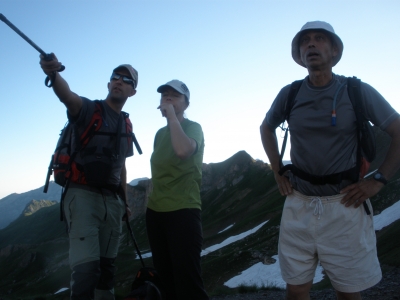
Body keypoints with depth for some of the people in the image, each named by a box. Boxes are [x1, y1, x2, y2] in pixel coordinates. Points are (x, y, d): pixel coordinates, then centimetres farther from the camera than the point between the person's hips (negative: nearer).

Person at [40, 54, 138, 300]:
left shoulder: (126, 126, 15)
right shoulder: (89, 109, -3)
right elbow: (67, 95, -26)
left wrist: (124, 201, 17)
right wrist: (53, 74, -47)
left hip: (112, 200, 6)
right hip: (83, 194, -6)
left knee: (107, 265, 11)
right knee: (87, 268, -16)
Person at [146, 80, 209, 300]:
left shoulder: (193, 127, -4)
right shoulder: (160, 133, 16)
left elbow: (183, 150, -27)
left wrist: (172, 116, -16)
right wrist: (152, 198, 15)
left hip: (183, 210, -7)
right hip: (155, 211, 7)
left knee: (187, 278, -8)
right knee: (164, 275, 13)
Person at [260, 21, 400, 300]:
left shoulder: (357, 91, -5)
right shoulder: (289, 94, 1)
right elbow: (266, 129, 18)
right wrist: (278, 172, 10)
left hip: (343, 205, -2)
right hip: (299, 204, 2)